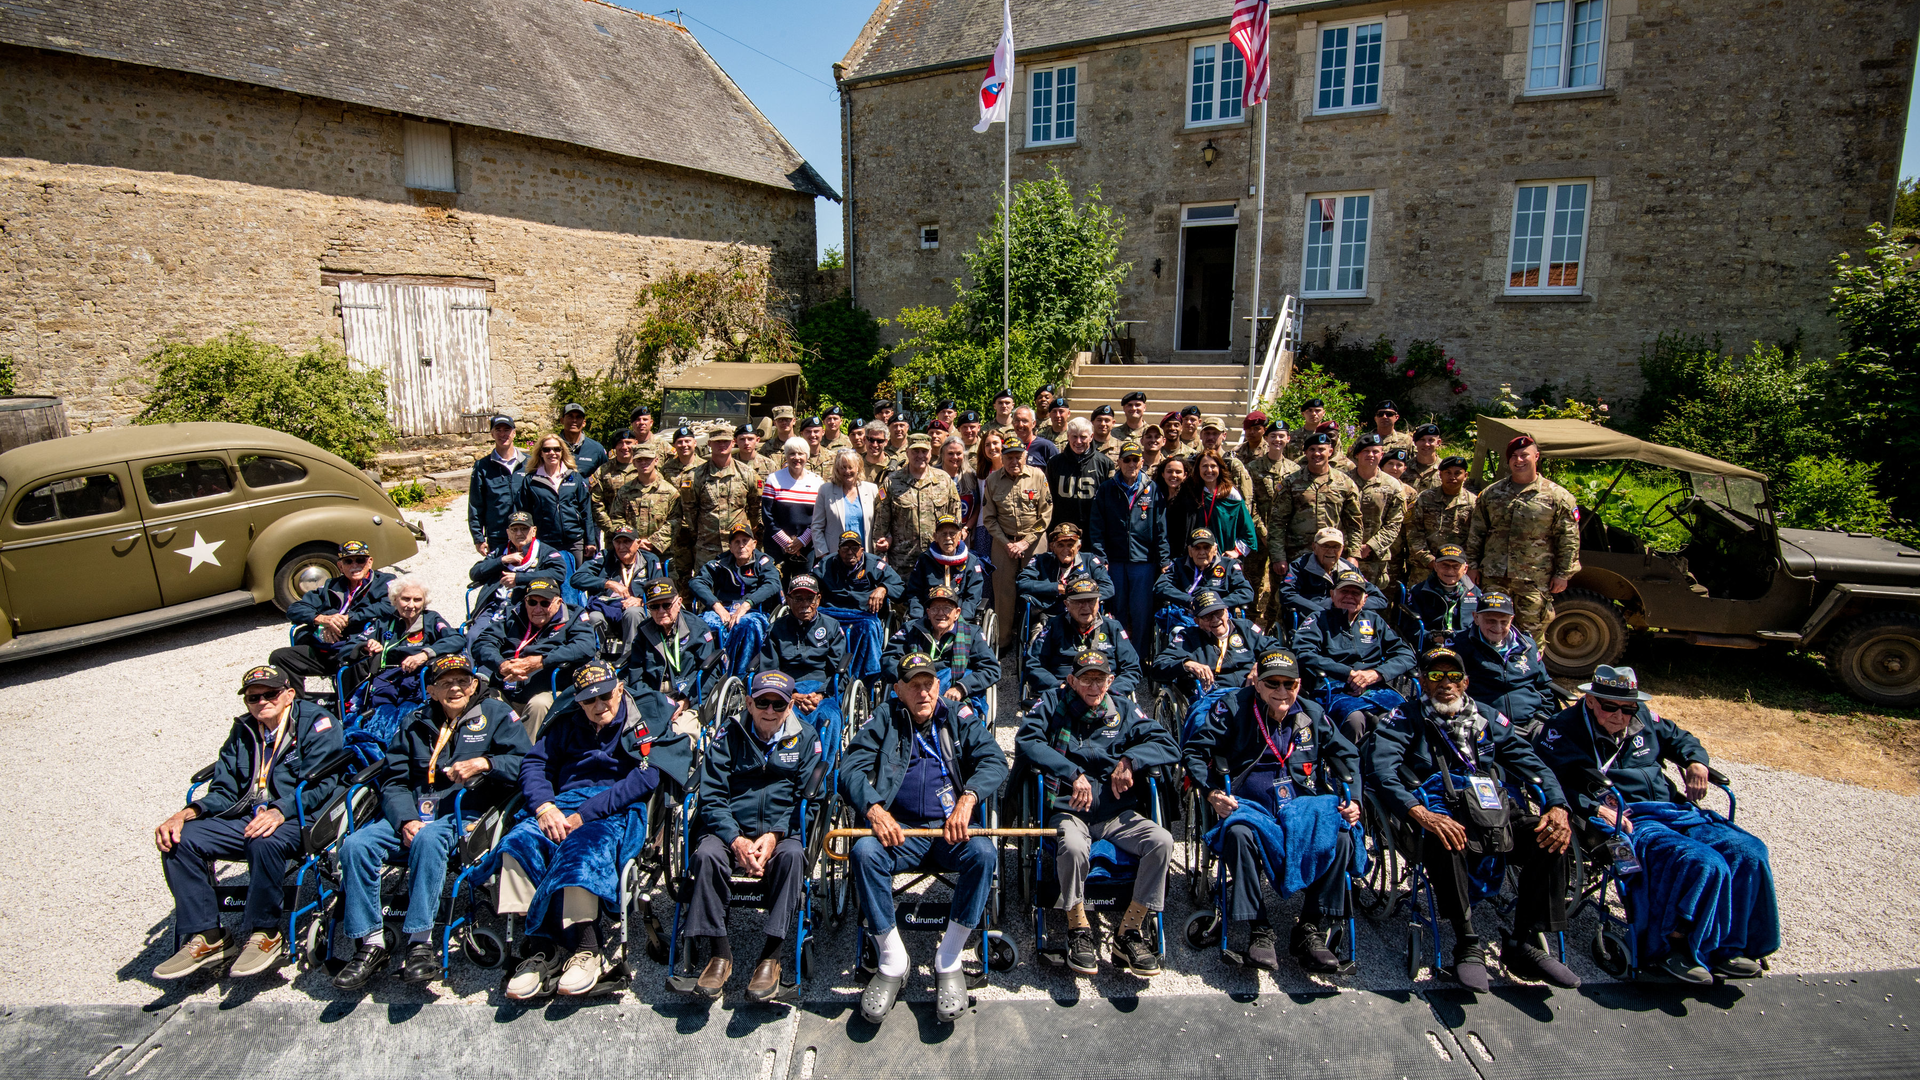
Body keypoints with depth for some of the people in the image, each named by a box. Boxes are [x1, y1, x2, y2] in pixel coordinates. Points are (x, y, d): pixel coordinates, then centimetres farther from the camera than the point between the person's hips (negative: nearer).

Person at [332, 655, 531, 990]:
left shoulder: (496, 714, 10)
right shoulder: (414, 723, 21)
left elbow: (527, 763, 0)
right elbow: (393, 781, 13)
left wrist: (485, 764, -16)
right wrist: (406, 820, -6)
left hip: (464, 812, -4)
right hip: (412, 811, 5)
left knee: (429, 839, -35)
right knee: (355, 844, -21)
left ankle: (421, 943, -32)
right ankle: (371, 945, -15)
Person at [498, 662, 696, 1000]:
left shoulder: (649, 717, 4)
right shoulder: (567, 723, 23)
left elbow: (644, 777, -9)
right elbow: (534, 763, 14)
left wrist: (583, 815, -15)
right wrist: (544, 807, -8)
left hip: (619, 811, -5)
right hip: (564, 804, 5)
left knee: (583, 845, -37)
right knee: (517, 842, -25)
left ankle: (586, 948, -34)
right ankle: (541, 946, -25)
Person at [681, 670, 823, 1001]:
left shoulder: (806, 737, 6)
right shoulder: (729, 734, 6)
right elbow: (711, 796, 0)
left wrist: (774, 836, -14)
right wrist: (736, 840, -15)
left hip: (783, 831, -1)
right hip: (730, 828, 1)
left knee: (792, 855, -33)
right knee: (707, 854, -30)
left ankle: (771, 958, -24)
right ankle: (720, 954, -16)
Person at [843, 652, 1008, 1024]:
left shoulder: (961, 717, 10)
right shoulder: (884, 720, 10)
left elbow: (994, 761, -2)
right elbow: (851, 768, 0)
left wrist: (967, 799, -22)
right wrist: (874, 809, -19)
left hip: (951, 829, 0)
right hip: (900, 830, 0)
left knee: (983, 853, -30)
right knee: (865, 851, -29)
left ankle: (948, 962, -13)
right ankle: (892, 962, -13)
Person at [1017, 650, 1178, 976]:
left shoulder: (1123, 709, 10)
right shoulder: (1052, 703, 3)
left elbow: (1168, 746, 3)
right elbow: (1025, 743, -13)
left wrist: (1130, 759, -14)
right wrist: (1073, 773, -22)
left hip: (1117, 814, 3)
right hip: (1068, 812, -3)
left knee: (1161, 841, -24)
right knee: (1073, 848, -36)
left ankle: (1129, 932, -8)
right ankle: (1079, 930, -8)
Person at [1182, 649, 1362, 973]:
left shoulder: (1311, 714, 10)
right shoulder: (1233, 708, -1)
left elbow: (1347, 755, 21)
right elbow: (1194, 751, -1)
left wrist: (1353, 799, 5)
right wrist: (1212, 793, -15)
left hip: (1303, 805, 3)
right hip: (1249, 804, -3)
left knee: (1340, 836, -27)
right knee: (1239, 832, -37)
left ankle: (1312, 930, -13)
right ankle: (1259, 931, -22)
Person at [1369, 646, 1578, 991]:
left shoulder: (1487, 717, 22)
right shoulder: (1406, 719, 8)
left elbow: (1529, 762, 16)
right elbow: (1382, 768, -8)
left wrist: (1557, 806, -5)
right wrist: (1421, 814, -24)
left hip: (1497, 814, 5)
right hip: (1441, 815, -4)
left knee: (1552, 837, -21)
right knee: (1442, 842, -36)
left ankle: (1527, 944, -10)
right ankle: (1468, 945, -19)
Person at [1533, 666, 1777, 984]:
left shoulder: (1645, 718, 17)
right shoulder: (1563, 729, -5)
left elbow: (1679, 738, 36)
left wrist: (1696, 760, 13)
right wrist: (1594, 808, -25)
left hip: (1676, 810, 8)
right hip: (1627, 823, -8)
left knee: (1749, 853, -11)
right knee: (1703, 865, -29)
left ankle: (1727, 945, 1)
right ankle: (1674, 945, -10)